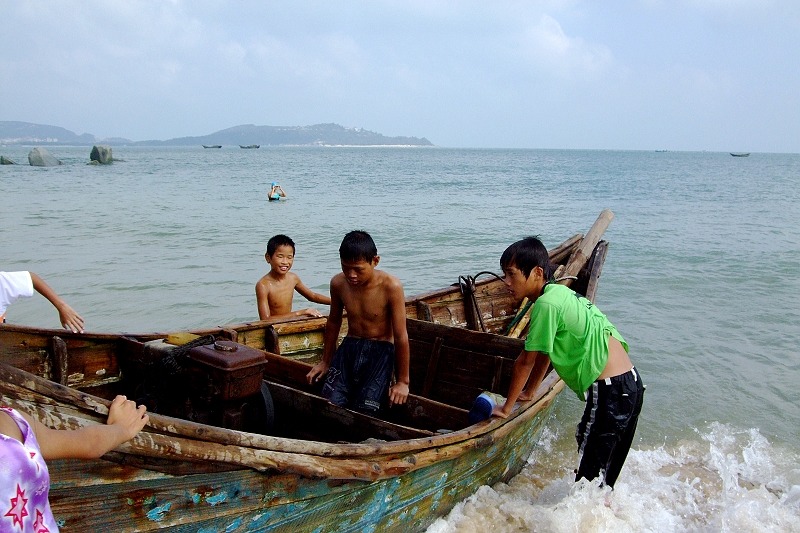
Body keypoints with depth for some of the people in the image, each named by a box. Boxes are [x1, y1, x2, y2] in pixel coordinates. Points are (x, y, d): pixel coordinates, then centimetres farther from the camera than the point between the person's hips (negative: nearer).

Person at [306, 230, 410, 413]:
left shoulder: (391, 286, -19)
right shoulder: (338, 283, -5)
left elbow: (401, 337, -13)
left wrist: (402, 381, -7)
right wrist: (325, 362, 22)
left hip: (380, 352, -4)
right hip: (349, 347, 4)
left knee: (364, 411, -16)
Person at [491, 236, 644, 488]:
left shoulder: (546, 304, -16)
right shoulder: (559, 292, 13)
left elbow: (526, 361, -10)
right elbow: (545, 353, 22)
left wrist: (506, 407, 1)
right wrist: (529, 393, 30)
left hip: (610, 390, -10)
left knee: (592, 472, -1)